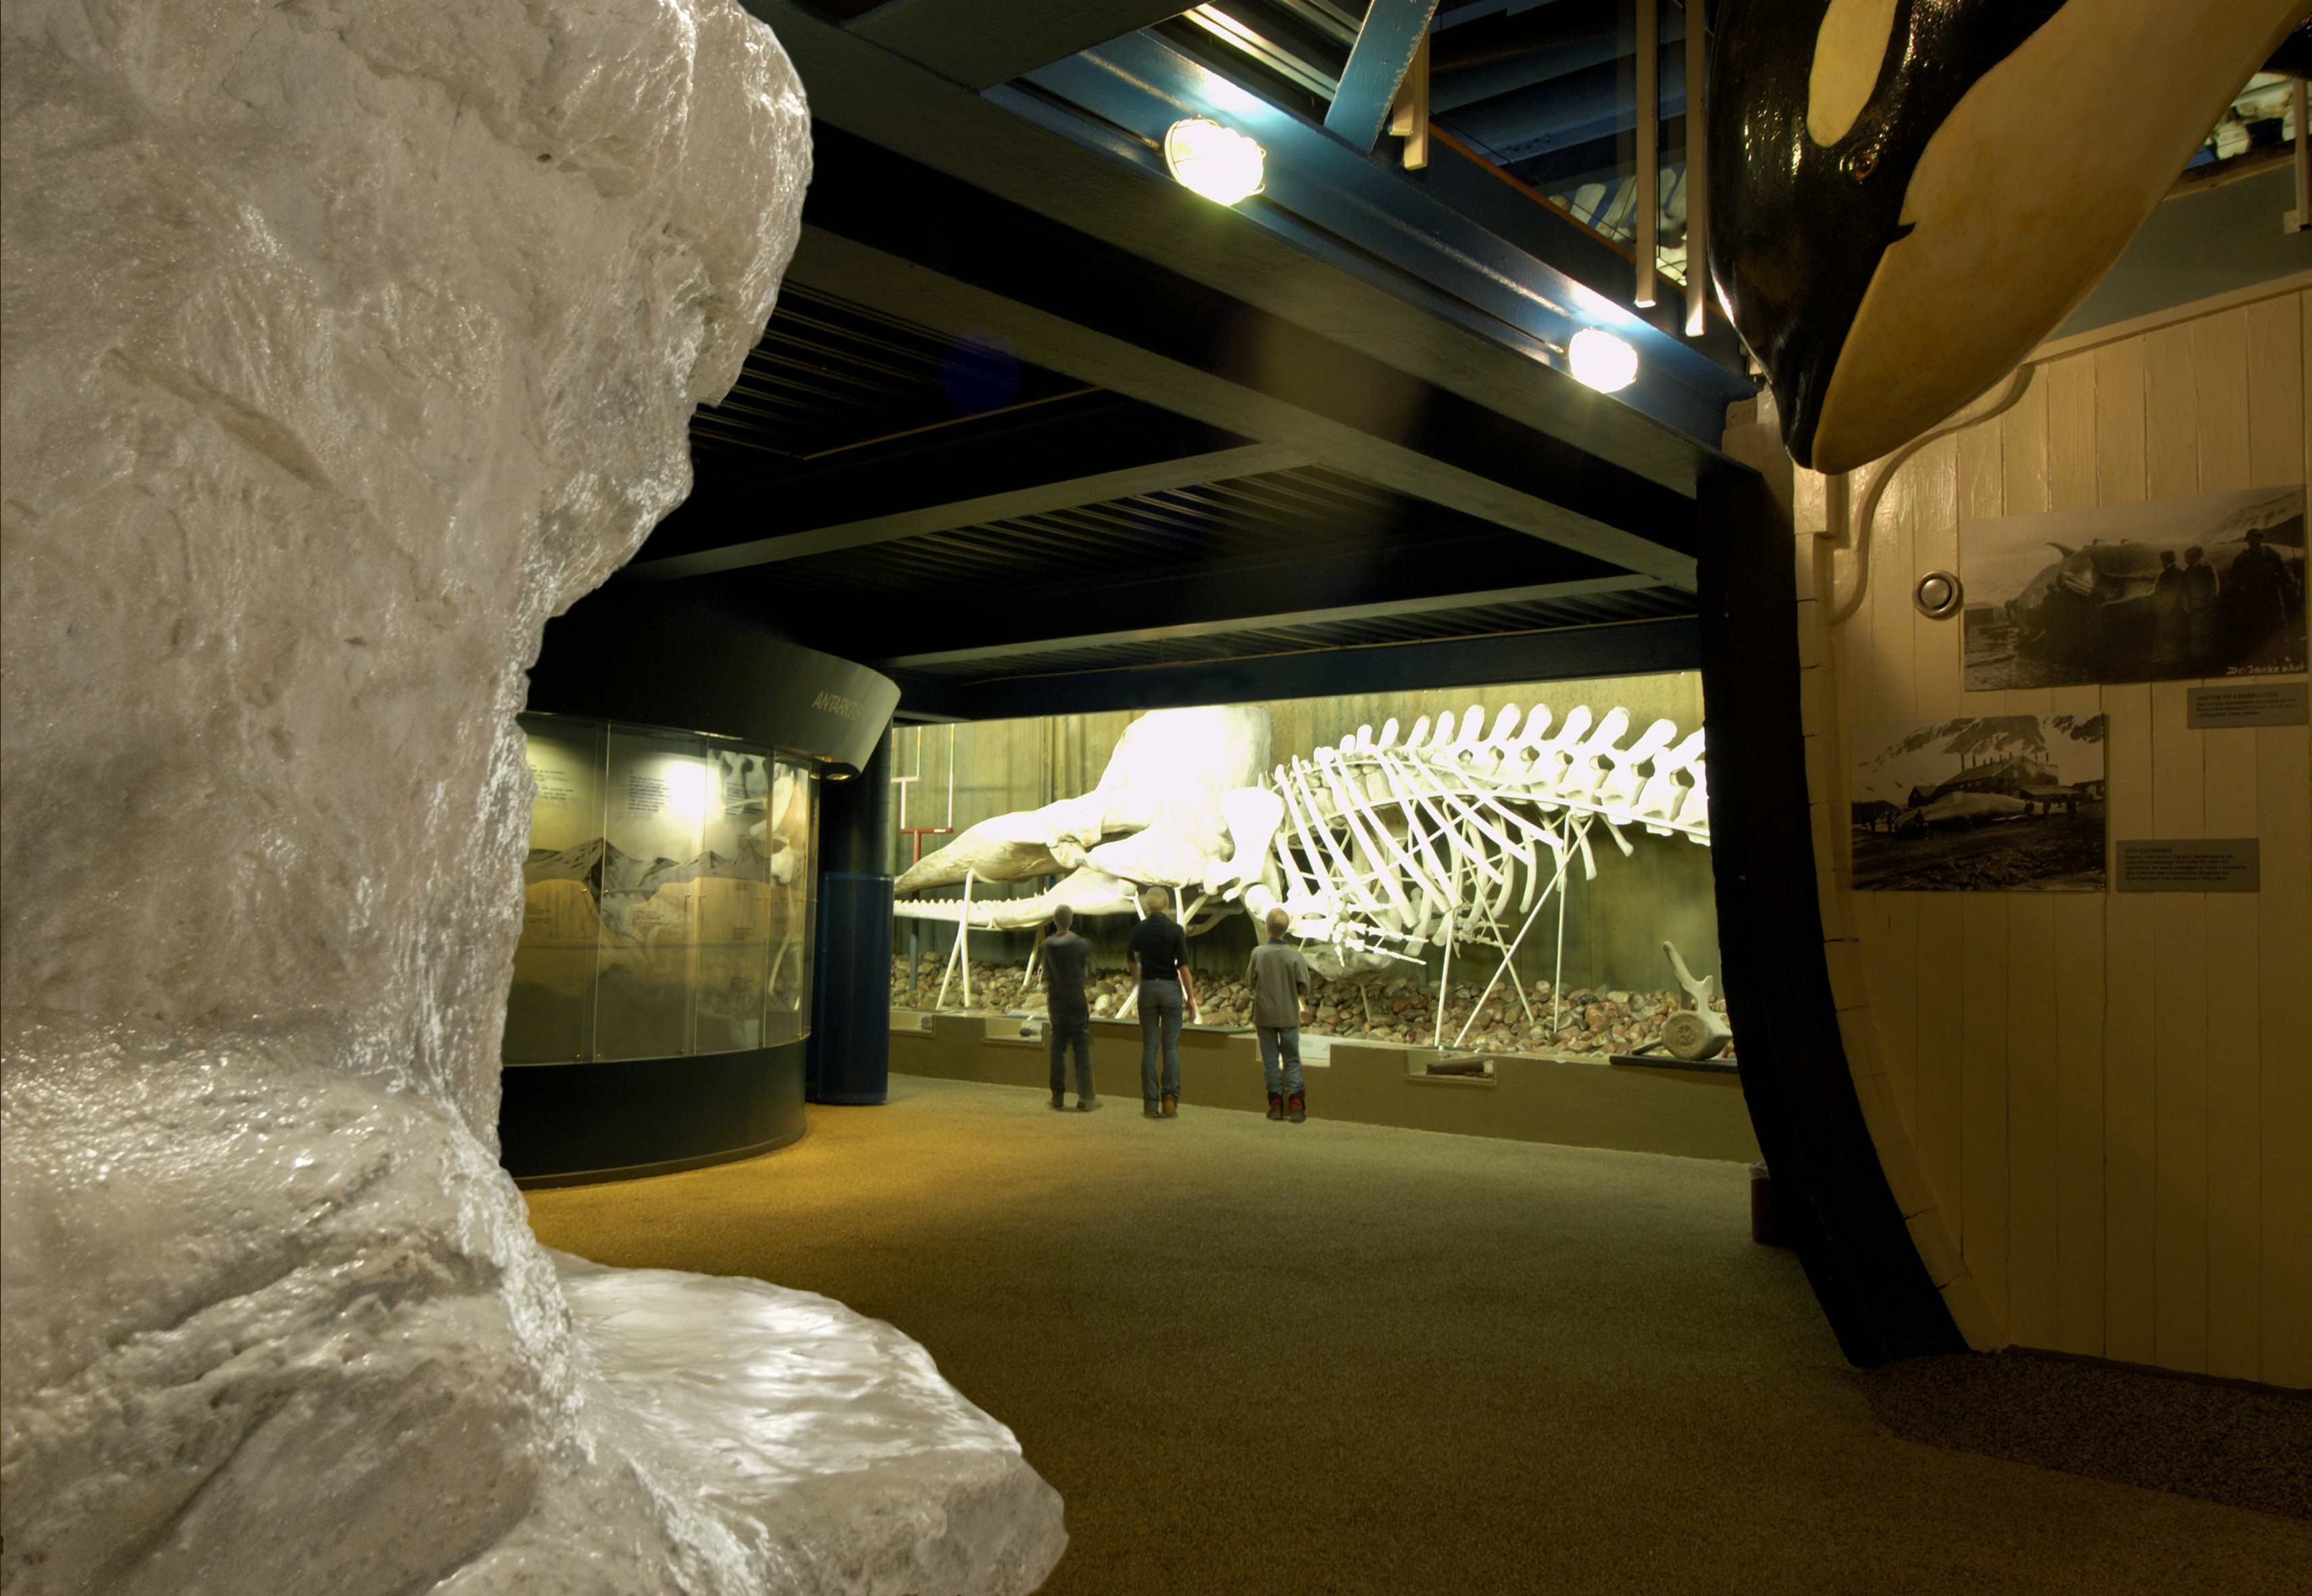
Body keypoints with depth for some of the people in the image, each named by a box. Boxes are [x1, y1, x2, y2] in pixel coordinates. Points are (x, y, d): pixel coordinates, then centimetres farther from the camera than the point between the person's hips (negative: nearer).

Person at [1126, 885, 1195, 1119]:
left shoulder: (1138, 930, 1)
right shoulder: (1175, 930, -8)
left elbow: (1131, 960, 16)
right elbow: (1183, 965, -9)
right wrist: (1189, 993, 2)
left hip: (1147, 987, 2)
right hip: (1170, 988, -2)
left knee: (1149, 1046, 5)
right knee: (1171, 1045, 3)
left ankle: (1150, 1103, 4)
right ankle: (1170, 1097, -7)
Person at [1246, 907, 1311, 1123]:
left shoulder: (1258, 953, -10)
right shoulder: (1294, 955, -11)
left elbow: (1251, 982, -2)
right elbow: (1304, 985, -6)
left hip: (1264, 1014, 0)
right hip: (1289, 1014, 0)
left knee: (1270, 1060, 9)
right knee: (1292, 1059, 8)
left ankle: (1276, 1103, 10)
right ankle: (1296, 1101, -4)